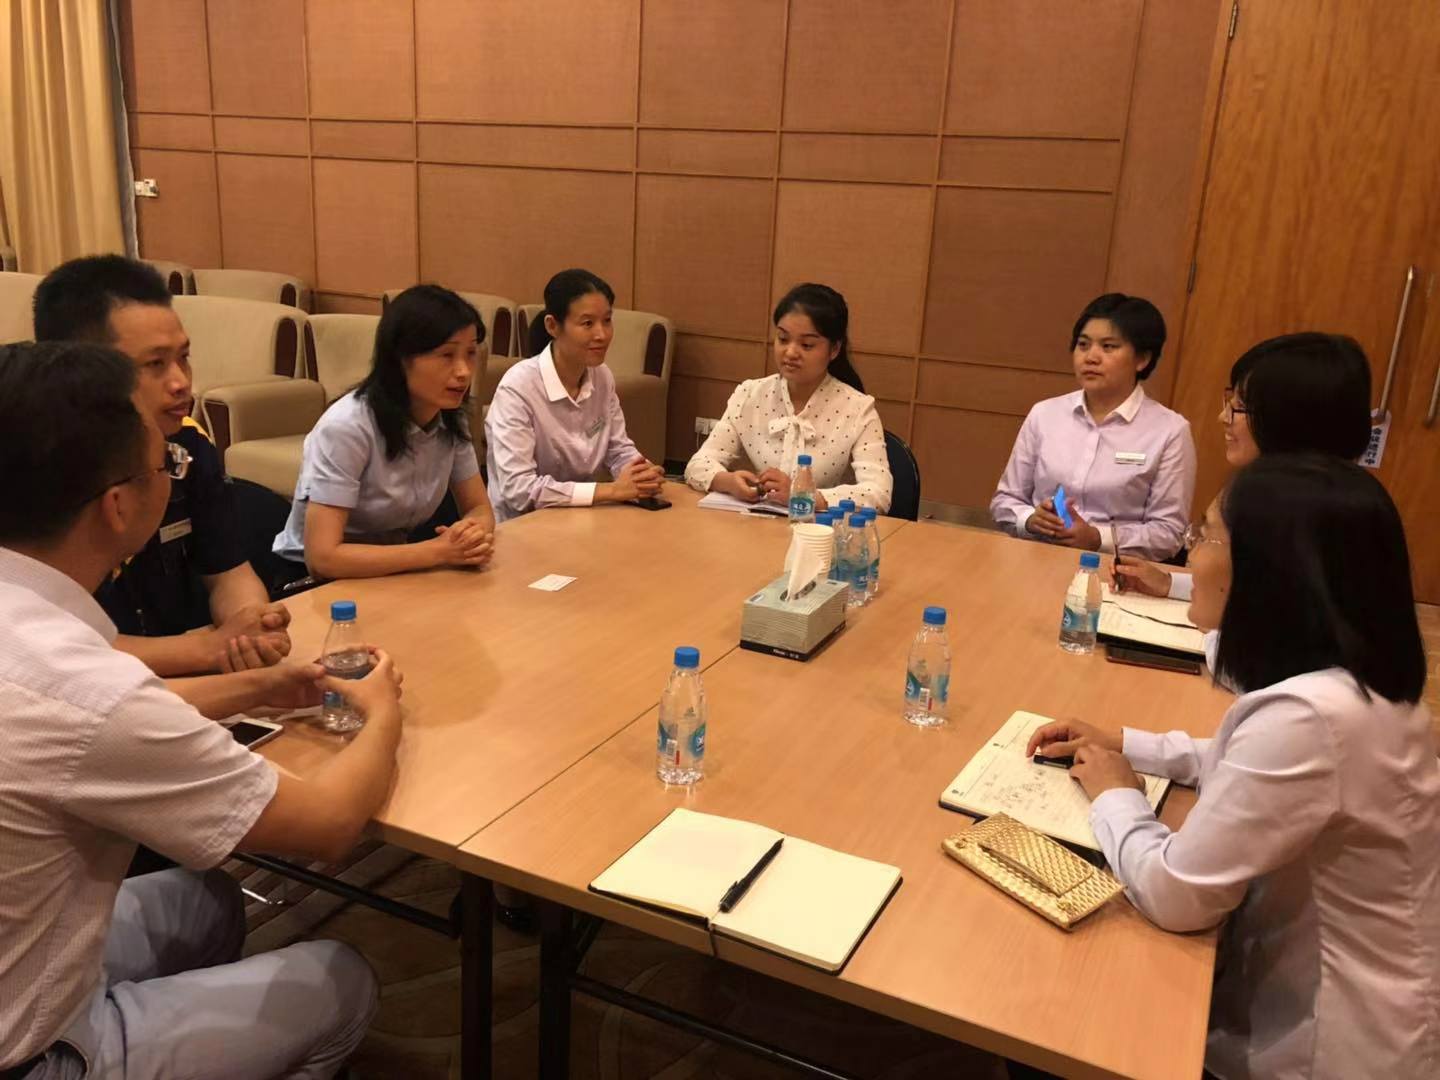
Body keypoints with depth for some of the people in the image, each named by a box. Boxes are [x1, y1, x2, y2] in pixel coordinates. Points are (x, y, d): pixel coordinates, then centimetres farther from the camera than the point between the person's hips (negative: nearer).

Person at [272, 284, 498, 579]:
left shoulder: (451, 418, -5)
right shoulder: (348, 426, -24)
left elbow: (480, 508, 2)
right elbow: (322, 557, -27)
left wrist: (474, 536, -21)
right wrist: (439, 551, -28)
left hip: (391, 574, 6)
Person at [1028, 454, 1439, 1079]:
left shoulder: (1309, 714, -34)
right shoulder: (1353, 681, -4)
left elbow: (1173, 895, -26)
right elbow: (1251, 763, 16)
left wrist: (1113, 794, -8)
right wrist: (1123, 746, 7)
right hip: (1304, 987, 7)